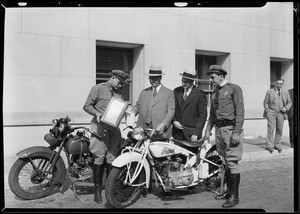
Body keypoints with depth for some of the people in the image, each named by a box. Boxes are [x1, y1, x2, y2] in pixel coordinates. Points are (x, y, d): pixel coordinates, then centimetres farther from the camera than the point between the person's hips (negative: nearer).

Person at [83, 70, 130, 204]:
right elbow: (87, 105, 2)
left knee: (112, 159, 1)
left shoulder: (119, 93, 19)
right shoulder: (98, 89, 4)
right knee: (99, 159, -6)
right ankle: (97, 190, 4)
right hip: (100, 126, -4)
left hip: (114, 128, 4)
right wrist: (97, 113, -15)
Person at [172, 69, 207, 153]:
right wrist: (174, 121, -2)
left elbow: (203, 115, -4)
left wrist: (196, 134, -10)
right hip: (177, 133, 4)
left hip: (192, 132, -3)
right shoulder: (176, 91, 11)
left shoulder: (200, 94, -2)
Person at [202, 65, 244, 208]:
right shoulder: (215, 92, 18)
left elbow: (240, 112, -10)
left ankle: (234, 196, 0)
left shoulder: (234, 88, -4)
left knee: (232, 162, -7)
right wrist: (208, 130, 12)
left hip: (231, 128, -7)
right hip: (218, 129, 7)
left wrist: (237, 132, -16)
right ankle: (229, 191, 21)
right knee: (226, 162, 12)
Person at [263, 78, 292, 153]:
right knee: (271, 129, -9)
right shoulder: (269, 92, 4)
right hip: (271, 113, -3)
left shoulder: (285, 92, 11)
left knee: (279, 130, 4)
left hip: (281, 113, 3)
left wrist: (286, 108, -3)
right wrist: (267, 111, -5)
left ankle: (277, 145, 15)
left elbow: (289, 102, 16)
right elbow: (265, 102, 5)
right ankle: (269, 146, -6)